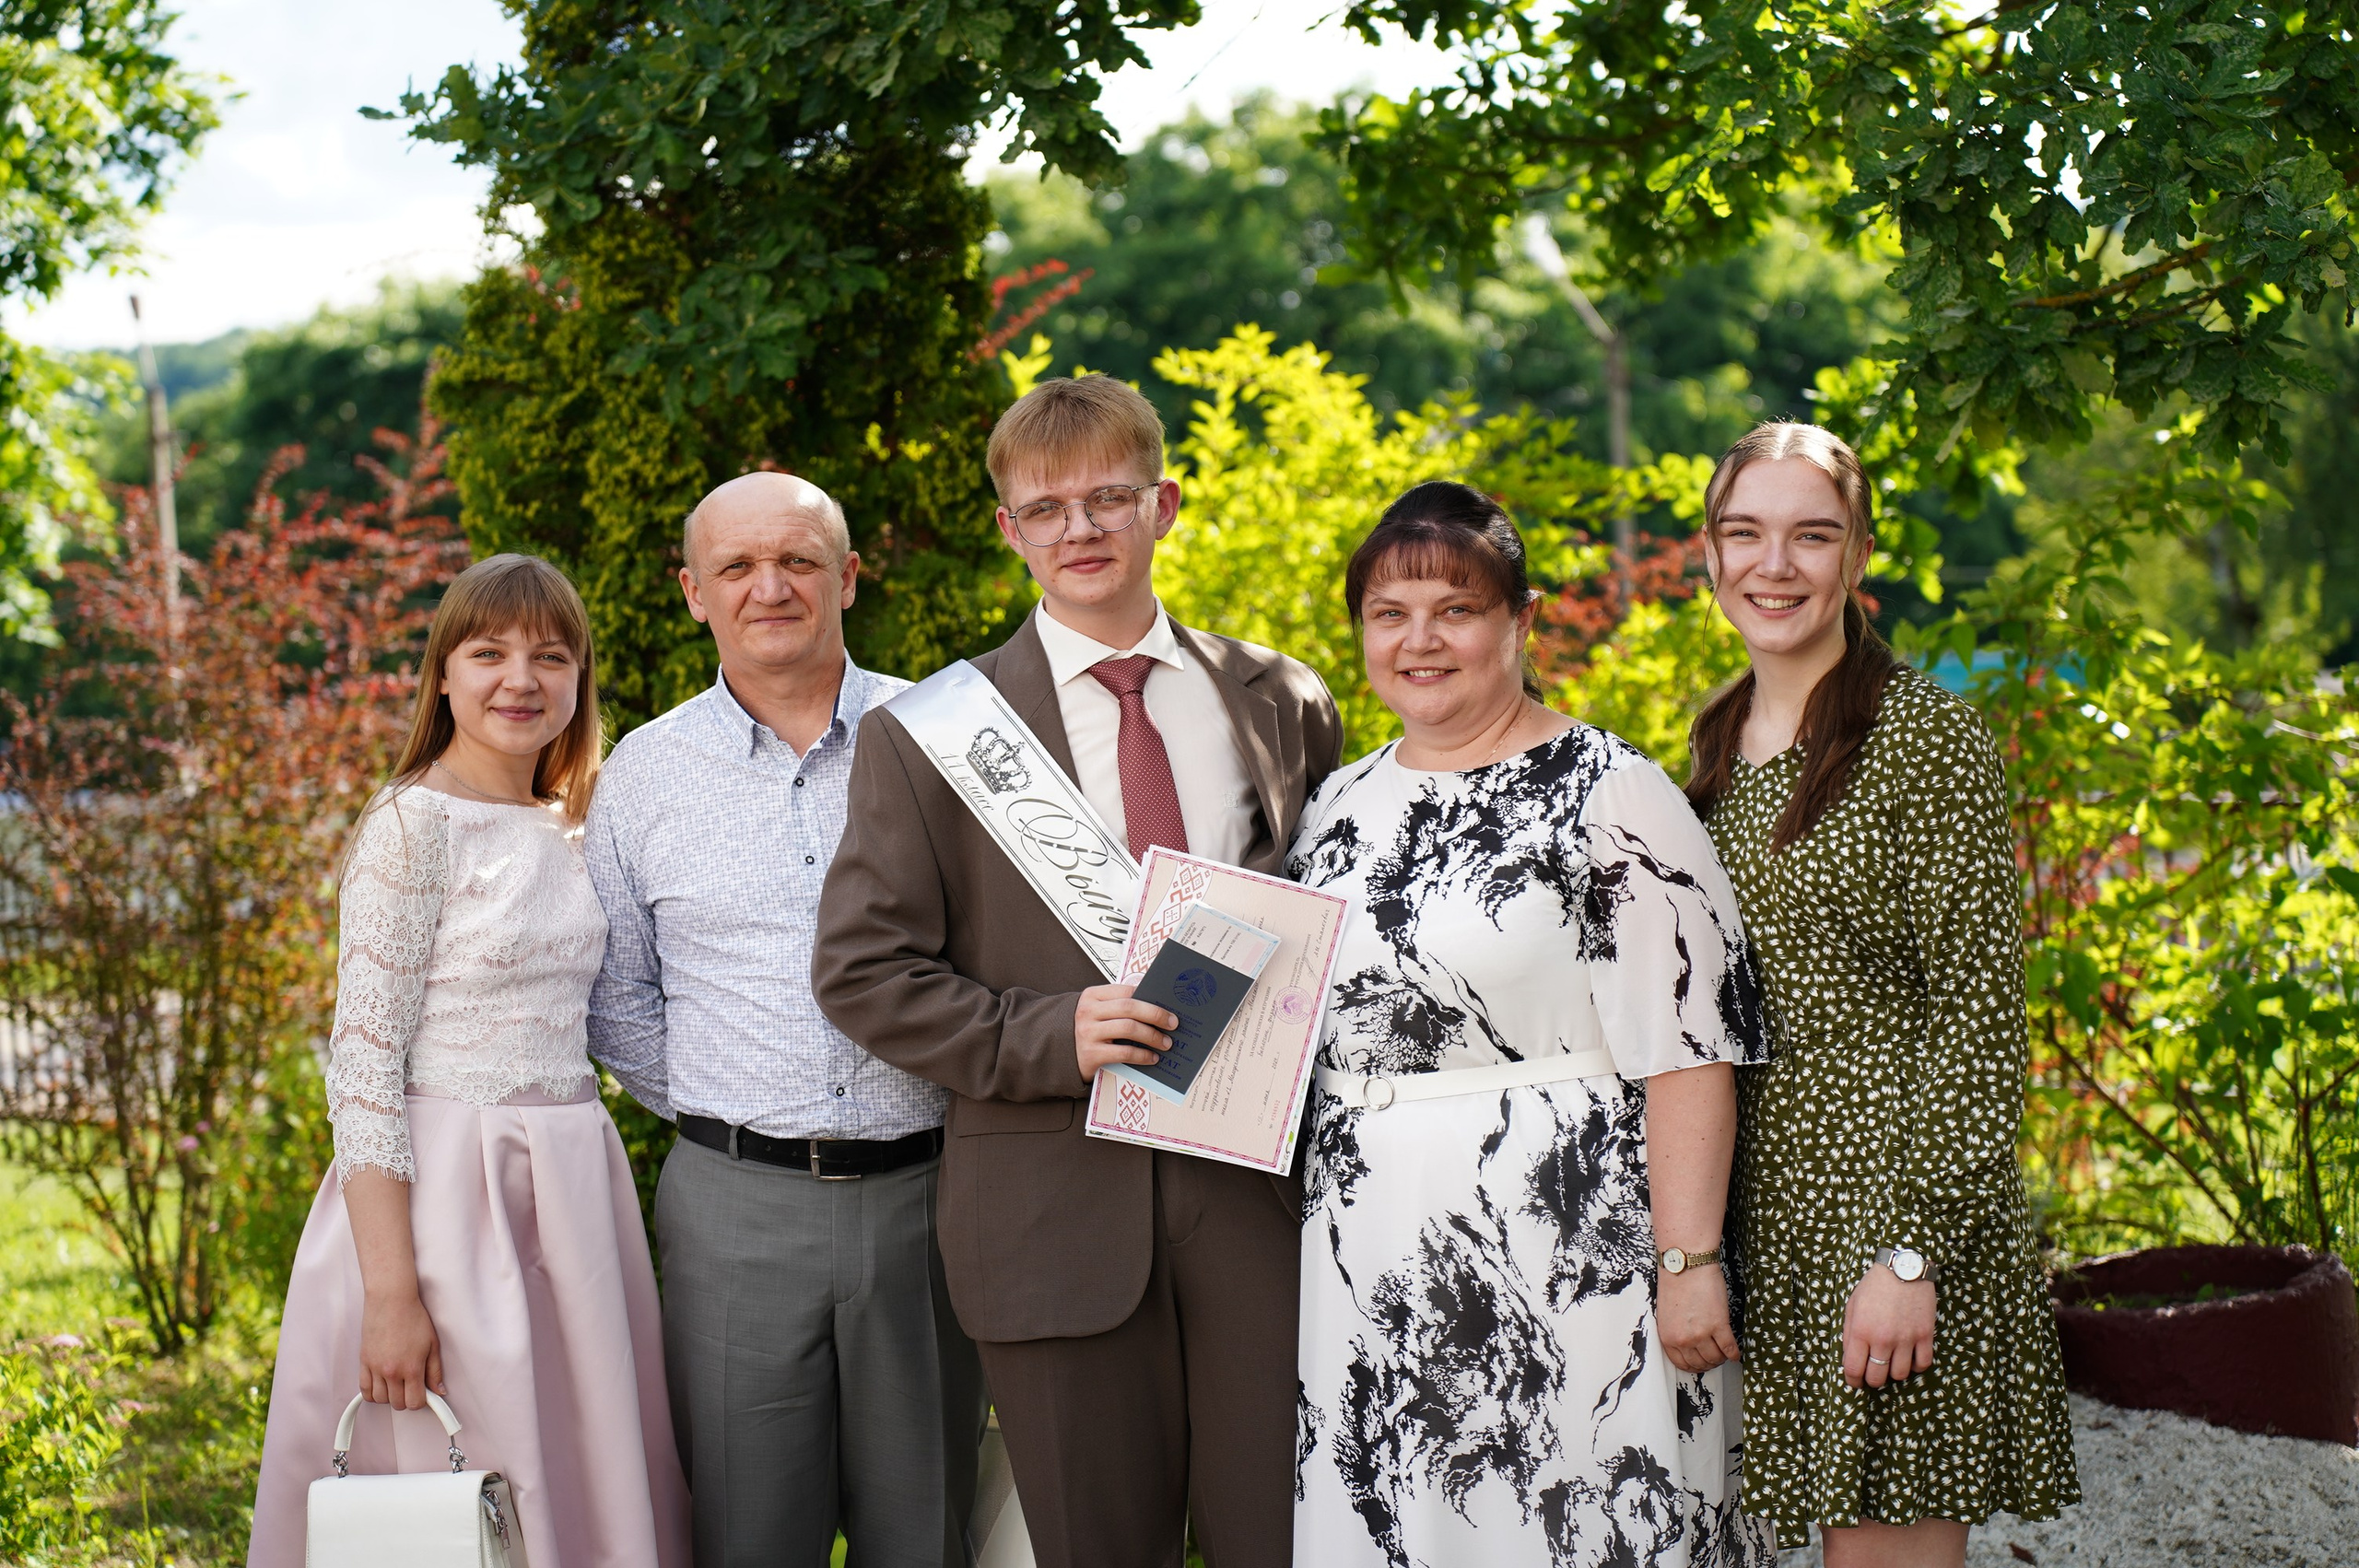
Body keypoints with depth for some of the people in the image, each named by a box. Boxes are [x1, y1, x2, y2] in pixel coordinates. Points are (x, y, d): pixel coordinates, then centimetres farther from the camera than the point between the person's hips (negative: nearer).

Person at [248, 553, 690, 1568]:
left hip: (571, 1204, 7)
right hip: (443, 1195, -7)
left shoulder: (567, 828, 11)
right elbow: (363, 1063, -14)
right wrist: (391, 1289, -20)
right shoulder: (415, 824, -10)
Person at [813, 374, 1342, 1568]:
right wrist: (1046, 1036, -14)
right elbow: (861, 970, 0)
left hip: (1260, 1187, 2)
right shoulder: (927, 736, 3)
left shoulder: (1283, 706, 10)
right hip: (1059, 1206, -1)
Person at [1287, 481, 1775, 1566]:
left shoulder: (1606, 793, -6)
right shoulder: (1339, 808, 13)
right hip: (1371, 1270, 6)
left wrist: (1687, 1261, -17)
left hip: (1567, 1260, -6)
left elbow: (1688, 1046, -12)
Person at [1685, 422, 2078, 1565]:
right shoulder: (1722, 743, 12)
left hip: (1895, 1196, -6)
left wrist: (1914, 1253, -17)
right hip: (1768, 1214, 6)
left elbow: (1981, 1012, -12)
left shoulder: (1926, 734, -9)